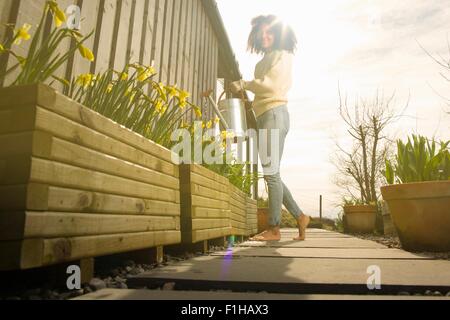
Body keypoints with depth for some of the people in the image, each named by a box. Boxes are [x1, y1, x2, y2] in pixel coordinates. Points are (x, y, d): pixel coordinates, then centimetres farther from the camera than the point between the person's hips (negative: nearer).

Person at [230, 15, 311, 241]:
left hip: (274, 114, -9)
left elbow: (271, 84, -12)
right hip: (264, 117, 9)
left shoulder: (281, 55, 3)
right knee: (271, 173, 7)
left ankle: (274, 229, -5)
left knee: (271, 172, -11)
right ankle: (299, 216, 15)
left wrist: (243, 85, -4)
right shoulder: (266, 60, 26)